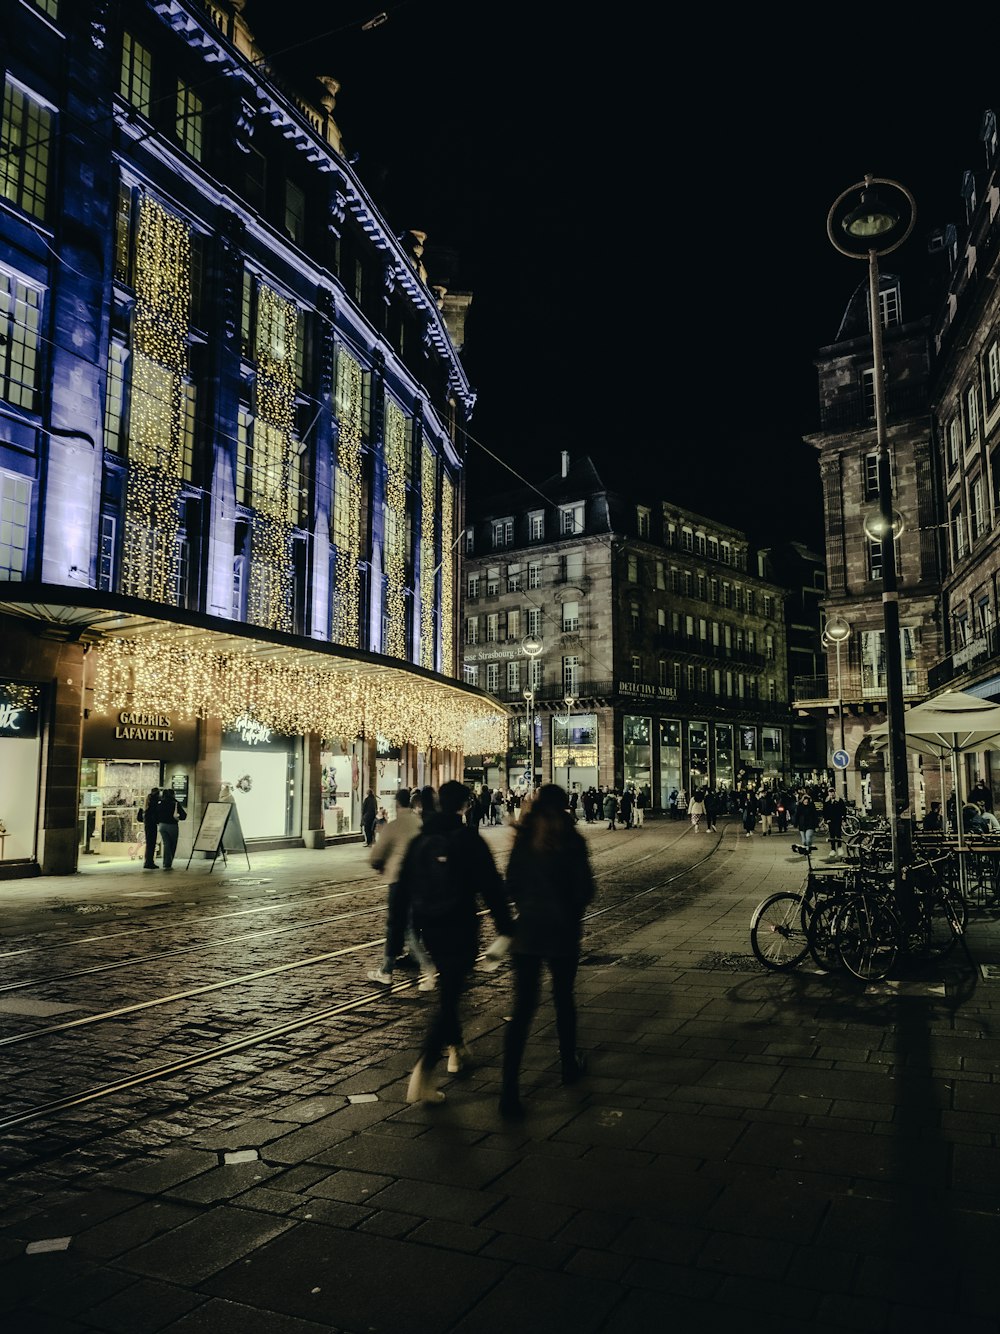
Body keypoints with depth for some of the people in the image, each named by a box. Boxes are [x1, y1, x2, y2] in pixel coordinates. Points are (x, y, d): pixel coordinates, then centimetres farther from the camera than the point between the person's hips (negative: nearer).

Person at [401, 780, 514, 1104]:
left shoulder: (420, 840, 5)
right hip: (460, 928, -6)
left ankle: (456, 1050, 37)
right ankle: (422, 1072, -14)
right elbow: (491, 886, -13)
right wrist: (505, 927, -6)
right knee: (448, 997, -4)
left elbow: (405, 884, 10)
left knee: (448, 989, 25)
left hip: (429, 928, 6)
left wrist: (413, 924, 20)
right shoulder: (469, 839, -12)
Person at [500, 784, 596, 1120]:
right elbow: (585, 887, -7)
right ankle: (569, 1065, 37)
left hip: (526, 929, 1)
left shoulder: (523, 840, -1)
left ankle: (509, 1090, -6)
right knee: (563, 999, 19)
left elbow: (511, 884, 2)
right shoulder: (572, 841, -8)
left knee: (522, 1008, 0)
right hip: (563, 931, -1)